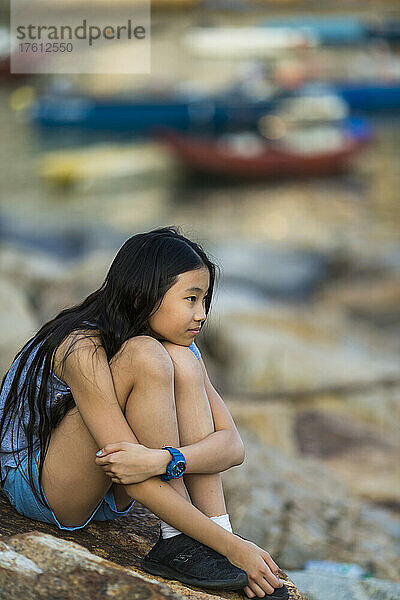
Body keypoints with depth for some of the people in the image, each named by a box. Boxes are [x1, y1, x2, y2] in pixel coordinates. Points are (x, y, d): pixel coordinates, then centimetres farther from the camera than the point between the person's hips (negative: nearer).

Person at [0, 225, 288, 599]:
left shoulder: (180, 350, -2)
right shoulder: (83, 350, -26)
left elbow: (233, 446, -14)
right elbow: (138, 484, -31)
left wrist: (164, 460, -35)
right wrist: (232, 547, -33)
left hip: (106, 494, 7)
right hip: (31, 481, -7)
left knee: (183, 360, -16)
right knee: (146, 358, -27)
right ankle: (177, 544, -23)